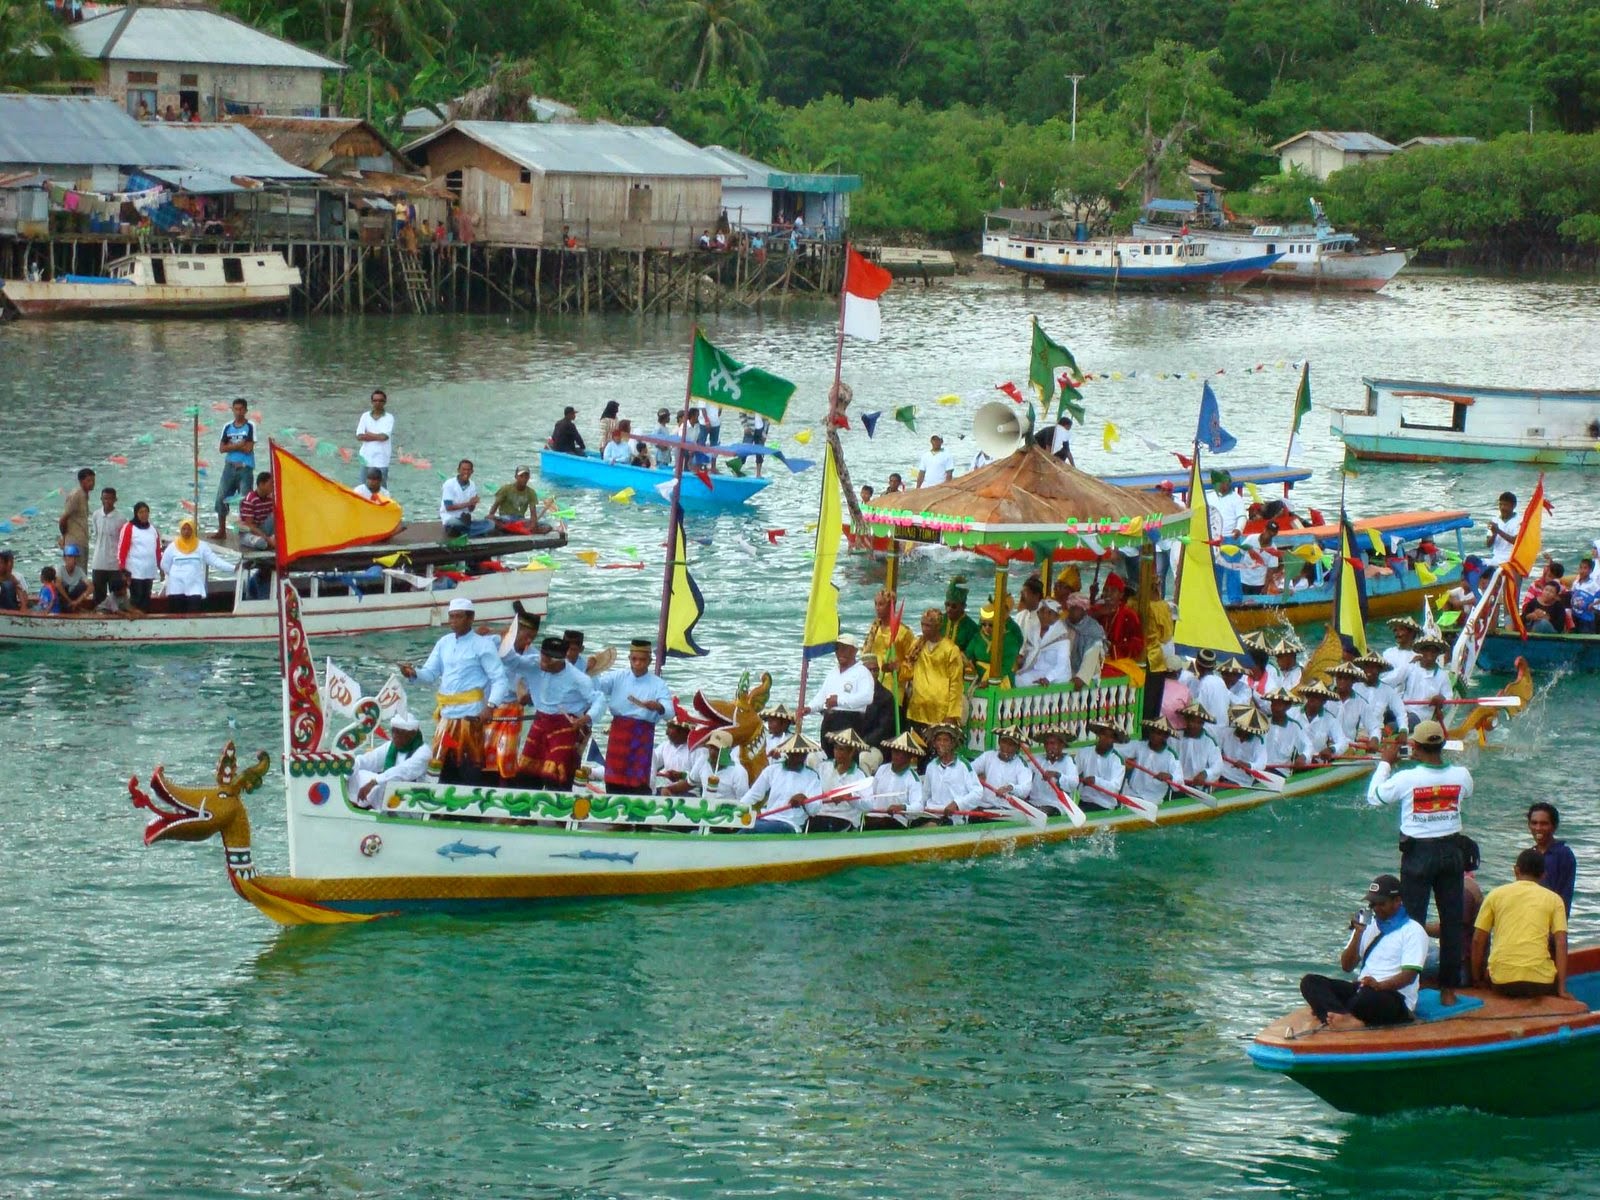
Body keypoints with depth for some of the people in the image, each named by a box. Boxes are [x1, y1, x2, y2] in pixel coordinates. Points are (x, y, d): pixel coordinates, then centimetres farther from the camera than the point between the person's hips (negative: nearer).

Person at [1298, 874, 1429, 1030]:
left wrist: (1380, 985, -33)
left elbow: (1410, 975, -14)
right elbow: (1347, 966, 12)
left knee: (1368, 994, -43)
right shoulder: (1367, 925, 19)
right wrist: (1358, 934, -3)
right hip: (1361, 989, 7)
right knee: (1310, 982, -15)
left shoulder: (1413, 931, -1)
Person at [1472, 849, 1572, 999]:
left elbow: (1478, 940, 9)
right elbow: (1561, 943, 1)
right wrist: (1561, 989, 0)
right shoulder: (1553, 899, 10)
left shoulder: (1495, 894, 11)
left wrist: (1477, 980, 19)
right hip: (1540, 982, -1)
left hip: (1501, 982, 1)